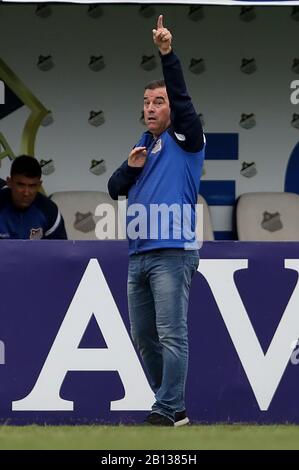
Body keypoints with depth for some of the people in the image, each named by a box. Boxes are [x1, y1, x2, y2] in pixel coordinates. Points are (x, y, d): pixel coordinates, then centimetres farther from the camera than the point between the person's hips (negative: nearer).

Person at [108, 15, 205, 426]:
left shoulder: (185, 139, 1)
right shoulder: (142, 146, 20)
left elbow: (182, 98, -14)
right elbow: (114, 189, 18)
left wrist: (168, 54, -24)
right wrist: (130, 168, -2)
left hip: (172, 253, -8)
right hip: (138, 254, 8)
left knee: (171, 334, -11)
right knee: (143, 336, 10)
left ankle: (169, 408, -12)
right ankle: (173, 404, 18)